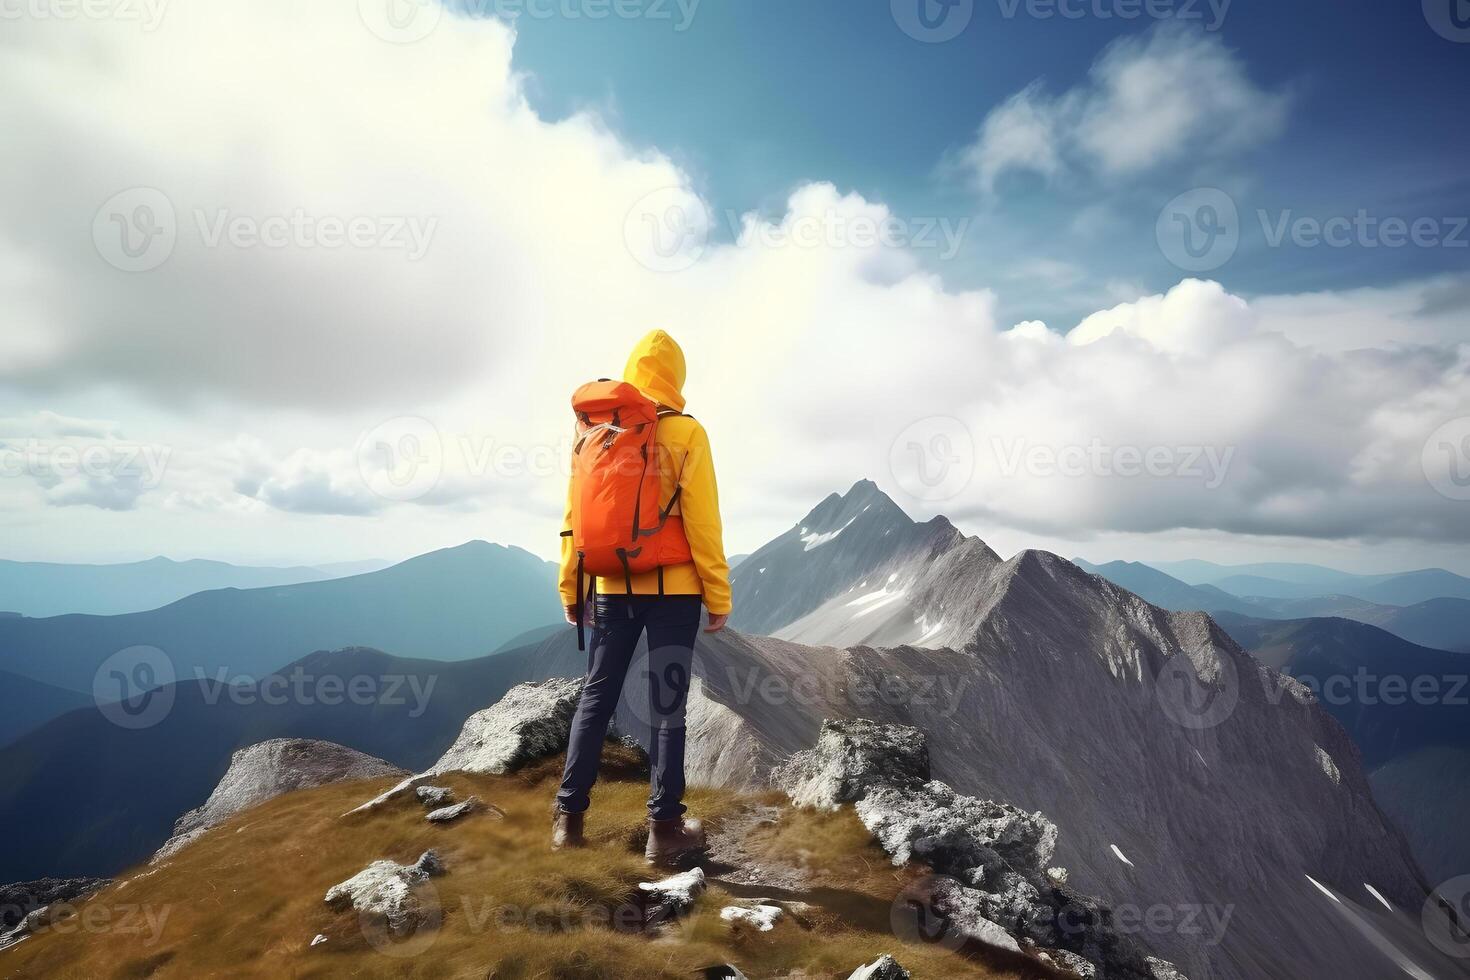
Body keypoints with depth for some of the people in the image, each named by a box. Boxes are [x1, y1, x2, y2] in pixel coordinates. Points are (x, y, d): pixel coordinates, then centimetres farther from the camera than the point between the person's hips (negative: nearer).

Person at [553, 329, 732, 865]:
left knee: (596, 697, 14)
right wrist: (719, 595, -3)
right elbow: (703, 523, -9)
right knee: (667, 706, 3)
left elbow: (575, 517, 6)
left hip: (613, 588, 4)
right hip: (673, 588, -3)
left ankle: (568, 816, 19)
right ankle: (665, 828, 9)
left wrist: (570, 586, 14)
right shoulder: (685, 433, -7)